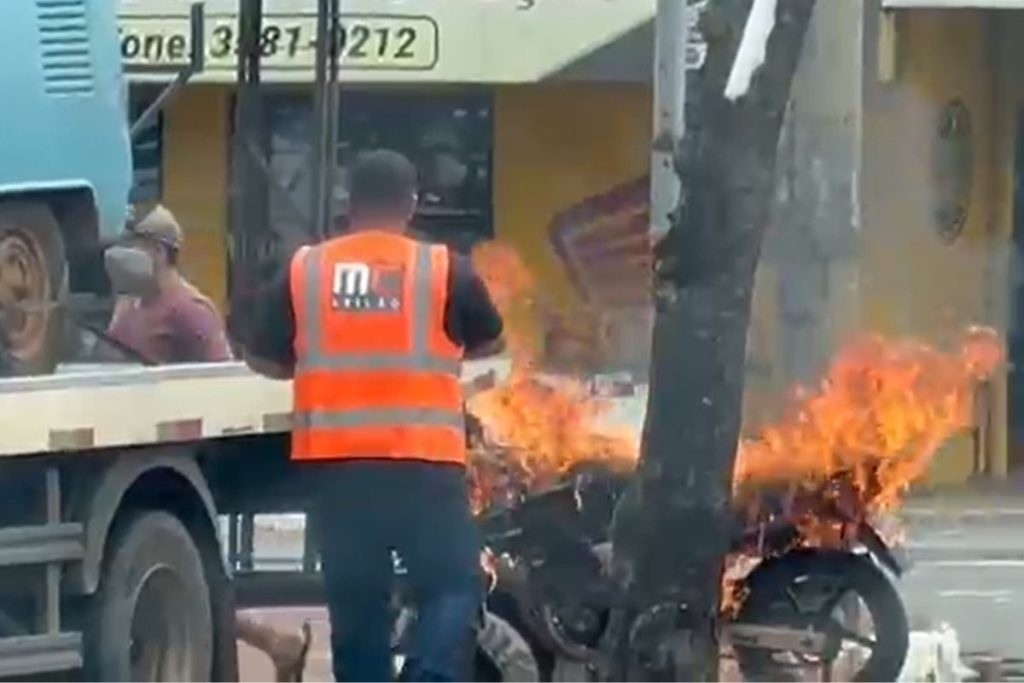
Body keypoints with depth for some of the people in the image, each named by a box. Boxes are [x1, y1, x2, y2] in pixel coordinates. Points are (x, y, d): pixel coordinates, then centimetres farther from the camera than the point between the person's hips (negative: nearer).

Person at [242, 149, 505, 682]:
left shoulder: (304, 270, 5)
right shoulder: (445, 270, 0)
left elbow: (262, 359, 13)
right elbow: (489, 344, 15)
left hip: (335, 460, 3)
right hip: (421, 458, -3)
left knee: (356, 597, 11)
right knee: (451, 586, 1)